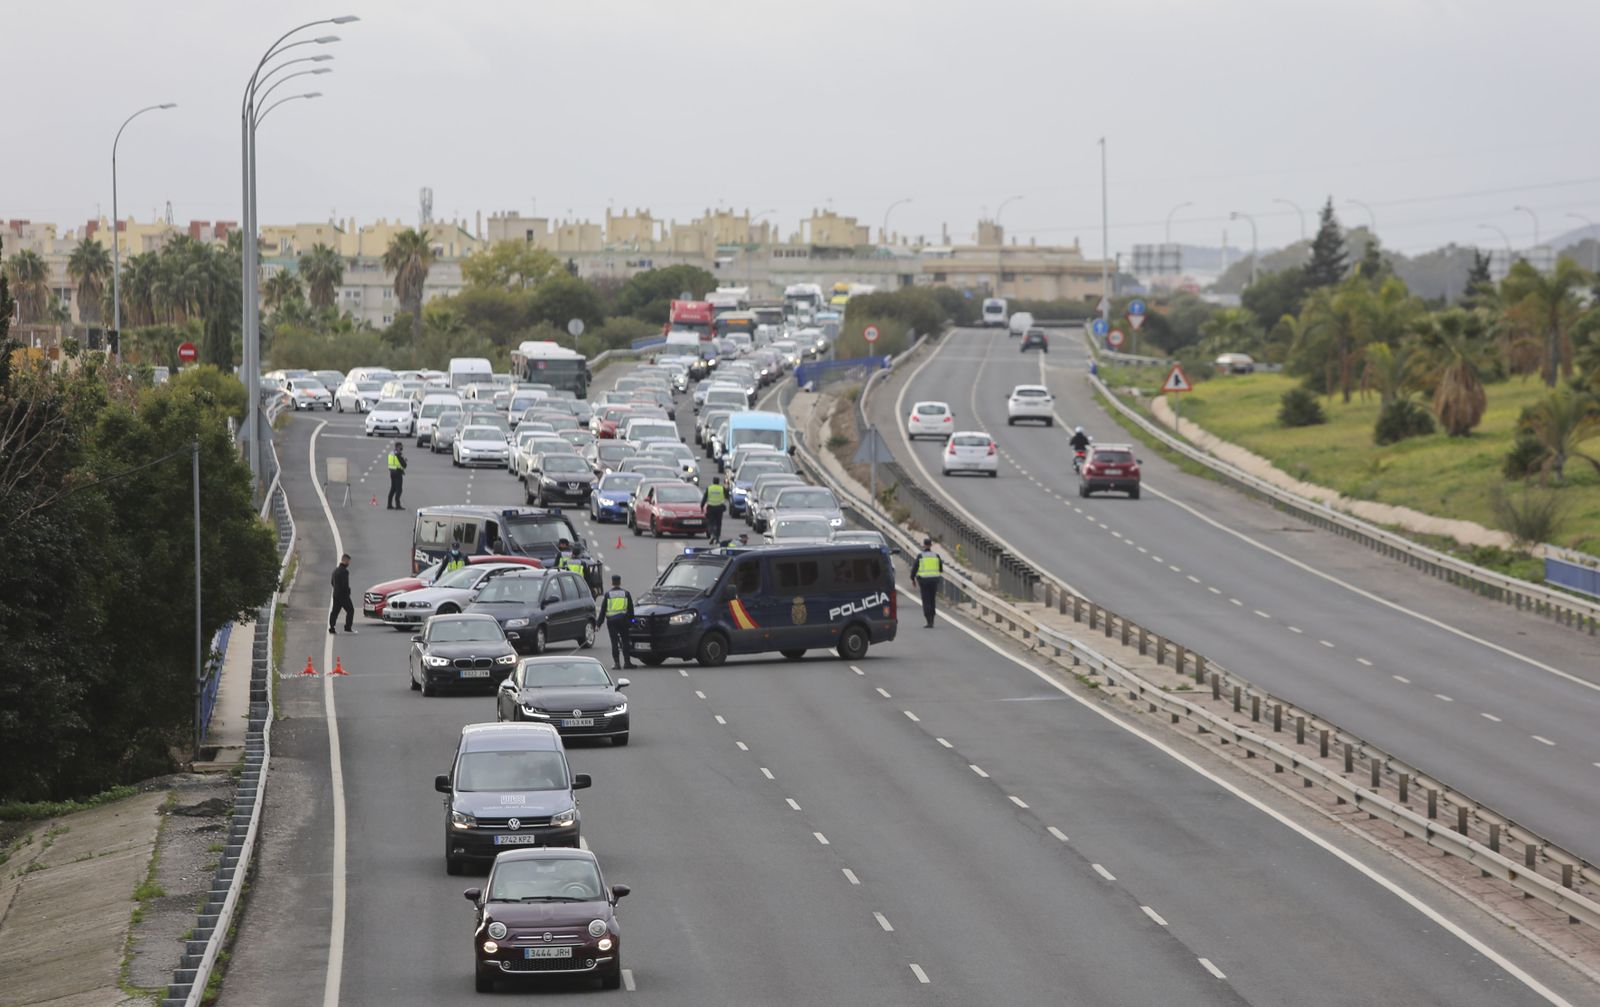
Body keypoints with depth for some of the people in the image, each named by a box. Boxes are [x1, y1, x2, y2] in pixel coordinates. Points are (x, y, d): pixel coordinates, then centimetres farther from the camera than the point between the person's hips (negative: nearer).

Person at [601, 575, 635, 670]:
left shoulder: (608, 594, 2)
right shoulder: (626, 594, 6)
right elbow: (631, 609, 8)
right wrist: (631, 622, 14)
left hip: (611, 620, -1)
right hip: (623, 619, 1)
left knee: (614, 642, 1)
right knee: (625, 641, 6)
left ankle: (616, 663, -3)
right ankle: (626, 661, 2)